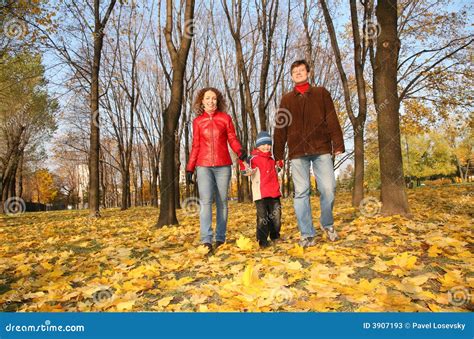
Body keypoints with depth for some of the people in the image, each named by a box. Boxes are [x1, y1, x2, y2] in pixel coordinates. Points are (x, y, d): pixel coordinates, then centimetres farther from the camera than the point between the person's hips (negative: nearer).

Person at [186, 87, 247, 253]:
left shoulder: (225, 118, 7)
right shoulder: (197, 121, 10)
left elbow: (232, 139, 4)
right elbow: (195, 146, 12)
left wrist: (240, 151, -17)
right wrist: (189, 168, 8)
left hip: (223, 166, 0)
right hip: (204, 166, 0)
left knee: (222, 201, 3)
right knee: (205, 201, -11)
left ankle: (220, 238, 11)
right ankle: (206, 240, -13)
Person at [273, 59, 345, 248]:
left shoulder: (321, 93, 14)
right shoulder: (287, 99, 16)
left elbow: (332, 120, 6)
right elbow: (280, 129, 13)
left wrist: (338, 145, -5)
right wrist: (278, 155, 6)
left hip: (321, 149, -1)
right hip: (298, 152, 1)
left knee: (328, 189, -5)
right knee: (301, 192, -1)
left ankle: (327, 224, 20)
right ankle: (307, 234, 7)